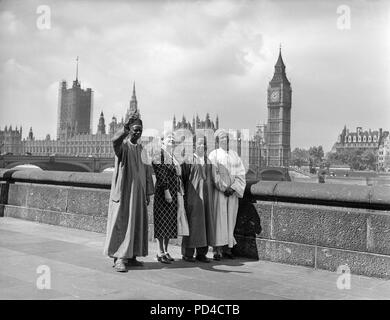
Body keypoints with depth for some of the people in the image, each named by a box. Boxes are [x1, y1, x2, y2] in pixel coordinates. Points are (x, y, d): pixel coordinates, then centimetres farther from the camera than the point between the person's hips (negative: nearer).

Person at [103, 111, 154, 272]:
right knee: (121, 223, -6)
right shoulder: (123, 145, -4)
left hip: (138, 192, 7)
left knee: (137, 224, 9)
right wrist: (126, 126, -45)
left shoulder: (141, 149, 14)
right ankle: (119, 258, -2)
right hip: (123, 191, -6)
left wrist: (148, 193, 10)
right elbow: (115, 140, -31)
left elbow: (147, 171, 15)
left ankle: (131, 256, 18)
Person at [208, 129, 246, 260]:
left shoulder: (234, 154, 13)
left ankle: (228, 248, 10)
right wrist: (224, 188, -14)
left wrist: (233, 187, -8)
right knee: (219, 218, -7)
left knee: (230, 219, 4)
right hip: (219, 191, -4)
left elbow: (241, 173, 6)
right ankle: (217, 249, -6)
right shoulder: (214, 154, 2)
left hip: (233, 191, 4)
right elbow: (214, 174, -7)